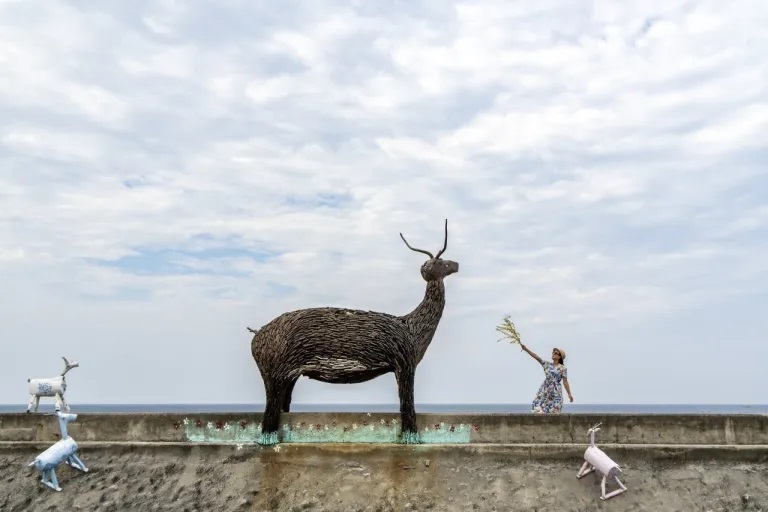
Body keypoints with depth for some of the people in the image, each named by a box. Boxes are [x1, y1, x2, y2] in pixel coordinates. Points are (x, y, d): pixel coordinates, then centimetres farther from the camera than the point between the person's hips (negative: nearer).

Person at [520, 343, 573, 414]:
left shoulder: (563, 368, 0)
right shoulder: (547, 364, 9)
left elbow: (565, 381, -1)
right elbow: (536, 357, 1)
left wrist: (569, 394, -7)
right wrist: (526, 349, -8)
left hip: (555, 393, -3)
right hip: (544, 391, 3)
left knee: (553, 413, -5)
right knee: (538, 410, -6)